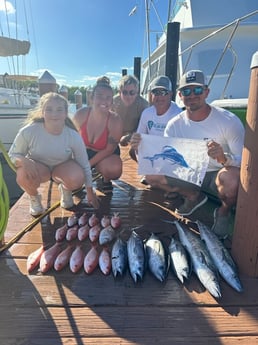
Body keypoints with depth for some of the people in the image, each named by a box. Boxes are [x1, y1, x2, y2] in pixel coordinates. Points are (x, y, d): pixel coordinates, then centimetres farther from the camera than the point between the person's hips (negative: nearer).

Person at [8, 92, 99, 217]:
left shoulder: (73, 136, -23)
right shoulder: (29, 131, -26)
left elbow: (84, 165, -12)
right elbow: (12, 155, -12)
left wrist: (90, 191, -6)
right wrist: (24, 161, -38)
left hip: (63, 168, 0)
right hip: (37, 168, 0)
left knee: (77, 179, -33)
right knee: (24, 175, -35)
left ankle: (65, 189, 8)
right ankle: (34, 197, 2)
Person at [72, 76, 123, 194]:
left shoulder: (115, 121, -24)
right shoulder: (80, 114, -18)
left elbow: (109, 149, -19)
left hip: (105, 156, -2)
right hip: (83, 153, 2)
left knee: (115, 168, -36)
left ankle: (105, 181, 3)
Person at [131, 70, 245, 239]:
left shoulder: (228, 120, -18)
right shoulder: (175, 124, -7)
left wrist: (224, 158, -44)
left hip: (217, 174, -4)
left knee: (230, 177, -39)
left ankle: (224, 212, -2)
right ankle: (193, 196, 11)